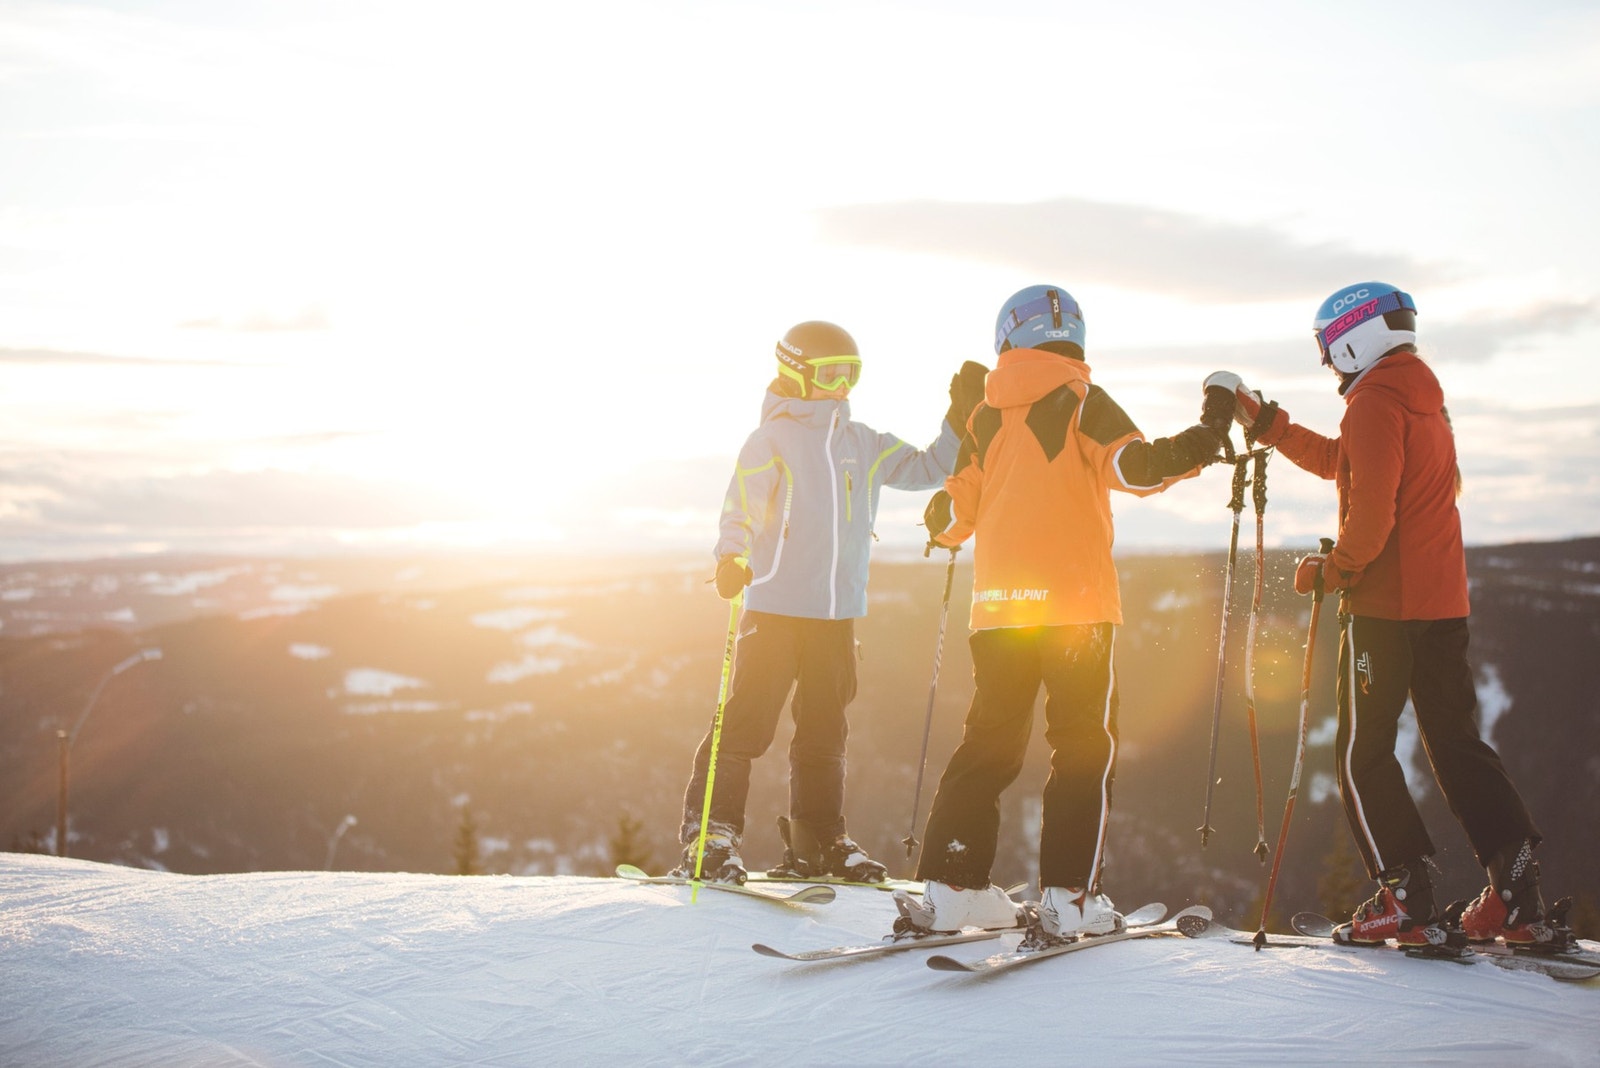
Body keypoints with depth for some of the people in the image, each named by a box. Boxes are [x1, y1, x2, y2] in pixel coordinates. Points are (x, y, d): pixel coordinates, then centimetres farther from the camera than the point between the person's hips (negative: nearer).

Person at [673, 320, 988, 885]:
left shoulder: (863, 444, 13)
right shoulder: (770, 441, -4)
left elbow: (926, 468, 18)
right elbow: (741, 510, -12)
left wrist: (960, 418, 8)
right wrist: (732, 558, -30)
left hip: (837, 611, 6)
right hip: (775, 605, -6)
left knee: (825, 729, 12)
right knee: (748, 720, -8)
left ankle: (818, 840, 21)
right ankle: (710, 832, -2)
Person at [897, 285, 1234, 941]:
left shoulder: (986, 416, 12)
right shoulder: (1081, 403, -1)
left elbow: (955, 515, 15)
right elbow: (1134, 467, -15)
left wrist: (941, 523, 37)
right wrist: (1203, 442, -6)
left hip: (998, 607, 5)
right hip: (1073, 605, -4)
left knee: (990, 744, 11)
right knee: (1084, 748, 3)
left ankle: (952, 887, 8)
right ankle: (1069, 898, -2)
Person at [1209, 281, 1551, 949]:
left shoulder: (1375, 401, -11)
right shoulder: (1424, 399, 18)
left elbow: (1372, 507, -20)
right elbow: (1340, 461, 27)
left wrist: (1335, 569, -6)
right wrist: (1264, 424, 26)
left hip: (1385, 601, -9)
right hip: (1444, 599, 9)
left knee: (1363, 753, -1)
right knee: (1455, 742, 11)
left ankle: (1407, 902, -5)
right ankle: (1517, 896, 5)